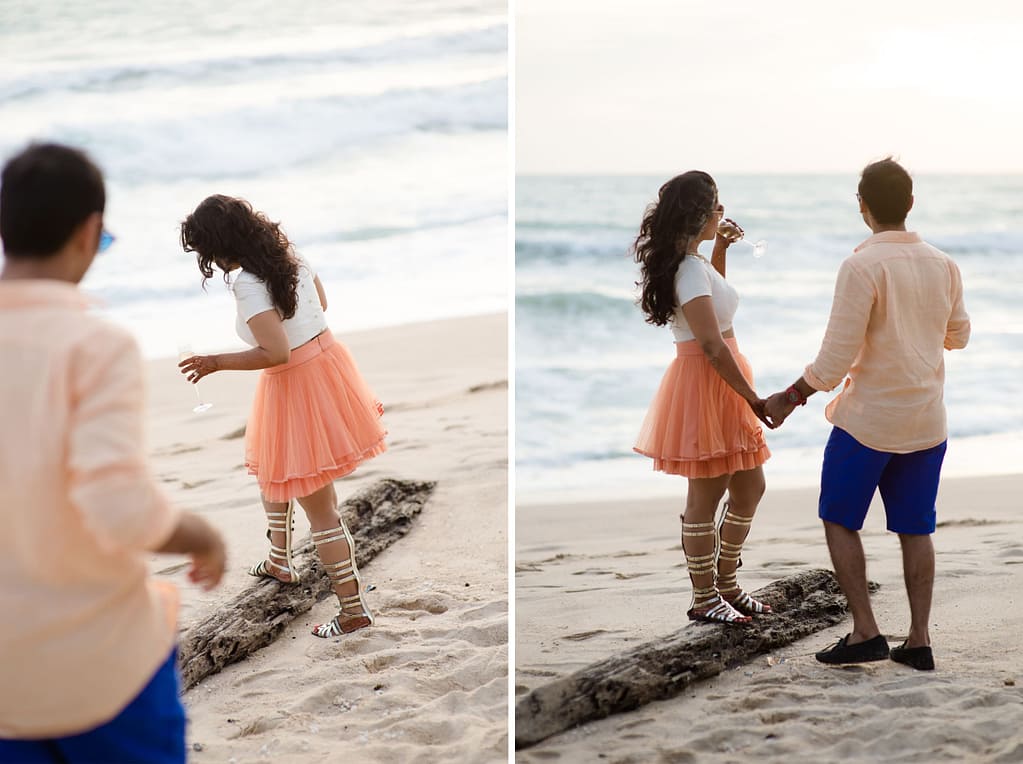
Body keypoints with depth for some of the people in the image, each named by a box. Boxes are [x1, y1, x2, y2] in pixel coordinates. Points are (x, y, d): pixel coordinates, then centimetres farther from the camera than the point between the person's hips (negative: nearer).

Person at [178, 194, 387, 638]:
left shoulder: (247, 284, -23)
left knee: (319, 508, 0)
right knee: (270, 471, 29)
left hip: (296, 388, -9)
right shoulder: (288, 255, 1)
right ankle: (280, 562, 45)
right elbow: (321, 303, 15)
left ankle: (353, 610, 5)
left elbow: (276, 353, -28)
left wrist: (215, 363, -18)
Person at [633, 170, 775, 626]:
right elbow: (711, 346, -23)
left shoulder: (692, 262, 11)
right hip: (705, 382, -10)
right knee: (707, 496, 0)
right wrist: (753, 398, -18)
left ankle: (726, 586, 26)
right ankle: (704, 600, 11)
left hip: (722, 386, 10)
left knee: (749, 488, 15)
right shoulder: (690, 270, -19)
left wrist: (720, 249, 23)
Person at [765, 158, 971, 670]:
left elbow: (836, 359, -18)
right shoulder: (943, 266, 2)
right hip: (926, 421, 6)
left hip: (868, 420, -5)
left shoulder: (862, 267, -17)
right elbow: (957, 335, 19)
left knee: (840, 521, 9)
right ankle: (918, 641, 11)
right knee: (915, 530, 11)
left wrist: (788, 398, -5)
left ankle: (864, 632, 4)